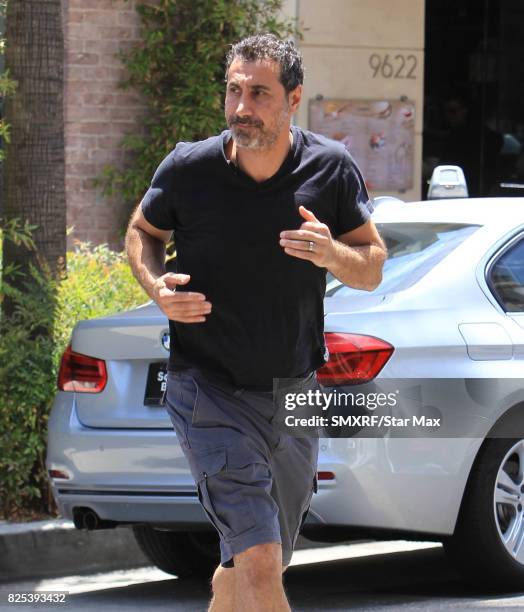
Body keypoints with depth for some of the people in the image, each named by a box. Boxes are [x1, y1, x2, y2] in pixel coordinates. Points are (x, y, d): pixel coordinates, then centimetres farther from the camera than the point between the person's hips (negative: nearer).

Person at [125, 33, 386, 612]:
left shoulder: (332, 168, -6)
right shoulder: (188, 168, -11)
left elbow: (372, 270, 2)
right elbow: (142, 230, 9)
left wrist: (332, 254, -21)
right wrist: (157, 287, -12)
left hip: (294, 391, 4)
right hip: (208, 387, -4)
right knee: (259, 563, -20)